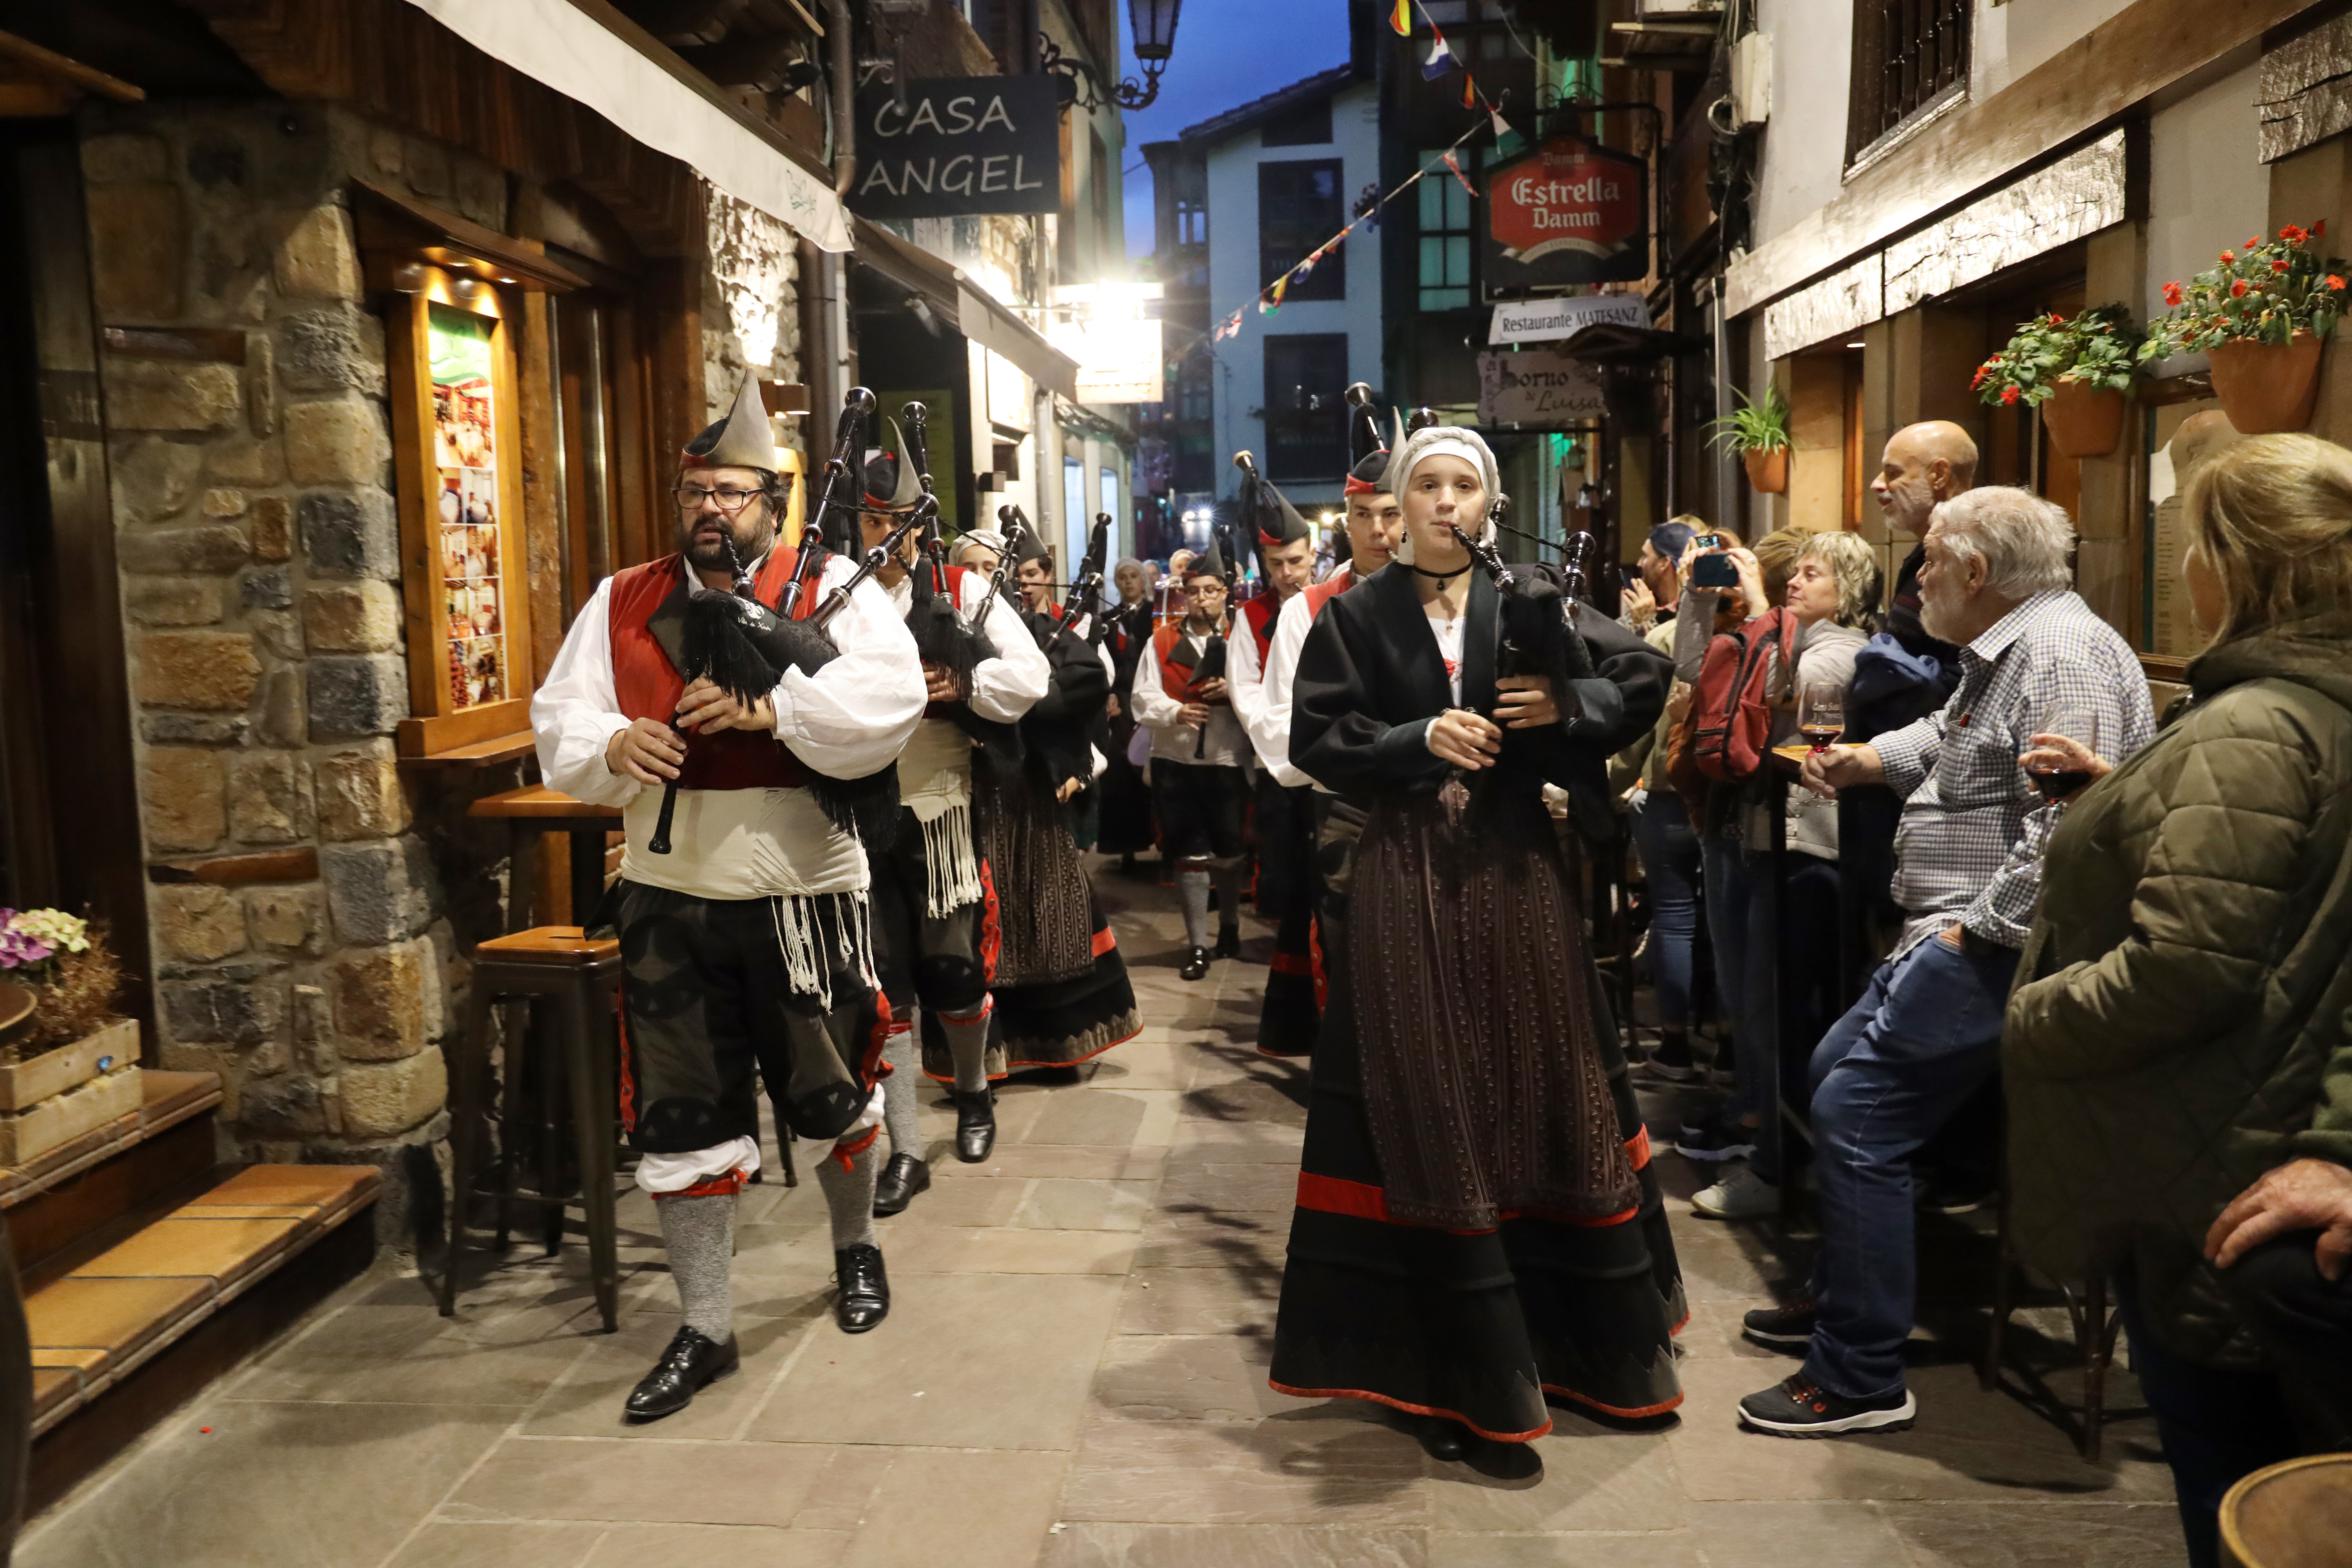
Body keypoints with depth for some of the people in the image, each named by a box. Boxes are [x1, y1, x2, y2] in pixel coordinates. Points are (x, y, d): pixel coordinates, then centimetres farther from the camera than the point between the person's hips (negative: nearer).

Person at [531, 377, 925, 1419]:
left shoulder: (832, 590, -3)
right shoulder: (621, 604, 7)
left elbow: (891, 701, -17)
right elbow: (559, 721, 4)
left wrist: (771, 705, -29)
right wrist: (610, 746, -18)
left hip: (801, 894, -2)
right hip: (666, 900, 3)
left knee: (832, 1095, 14)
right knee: (679, 1124, 8)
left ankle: (855, 1247, 44)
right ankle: (705, 1329, 24)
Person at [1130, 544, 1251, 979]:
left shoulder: (1240, 639, 2)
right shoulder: (1161, 641, 6)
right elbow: (1143, 698, 0)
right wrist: (1175, 712, -18)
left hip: (1228, 760, 0)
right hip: (1175, 761, 0)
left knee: (1228, 852, 13)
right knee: (1189, 853, 2)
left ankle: (1229, 926, 36)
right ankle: (1197, 944, 9)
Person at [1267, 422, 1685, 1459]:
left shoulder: (1526, 607, 5)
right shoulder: (1357, 615, 1)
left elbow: (1644, 676, 4)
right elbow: (1317, 737, -5)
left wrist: (1565, 708, -13)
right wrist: (1420, 739, -17)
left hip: (1515, 873, 2)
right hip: (1407, 880, -2)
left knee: (1543, 1096, 11)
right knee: (1429, 1116, 3)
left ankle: (1591, 1336, 28)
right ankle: (1456, 1365, 15)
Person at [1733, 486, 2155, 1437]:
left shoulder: (2062, 654, -19)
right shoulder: (2003, 649, 16)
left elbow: (2069, 828, -28)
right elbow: (1945, 737, 30)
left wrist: (1979, 929, -24)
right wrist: (1864, 760, 13)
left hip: (1996, 947, -11)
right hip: (1956, 930, 11)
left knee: (1856, 1115, -13)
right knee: (1835, 1067, 17)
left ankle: (1860, 1377, -3)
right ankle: (1842, 1298, 31)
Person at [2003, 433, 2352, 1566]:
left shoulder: (2248, 730, -23)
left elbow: (2182, 966, -30)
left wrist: (2031, 1017, -16)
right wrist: (2126, 789, 13)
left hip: (2203, 1182, -9)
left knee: (2222, 1465, 7)